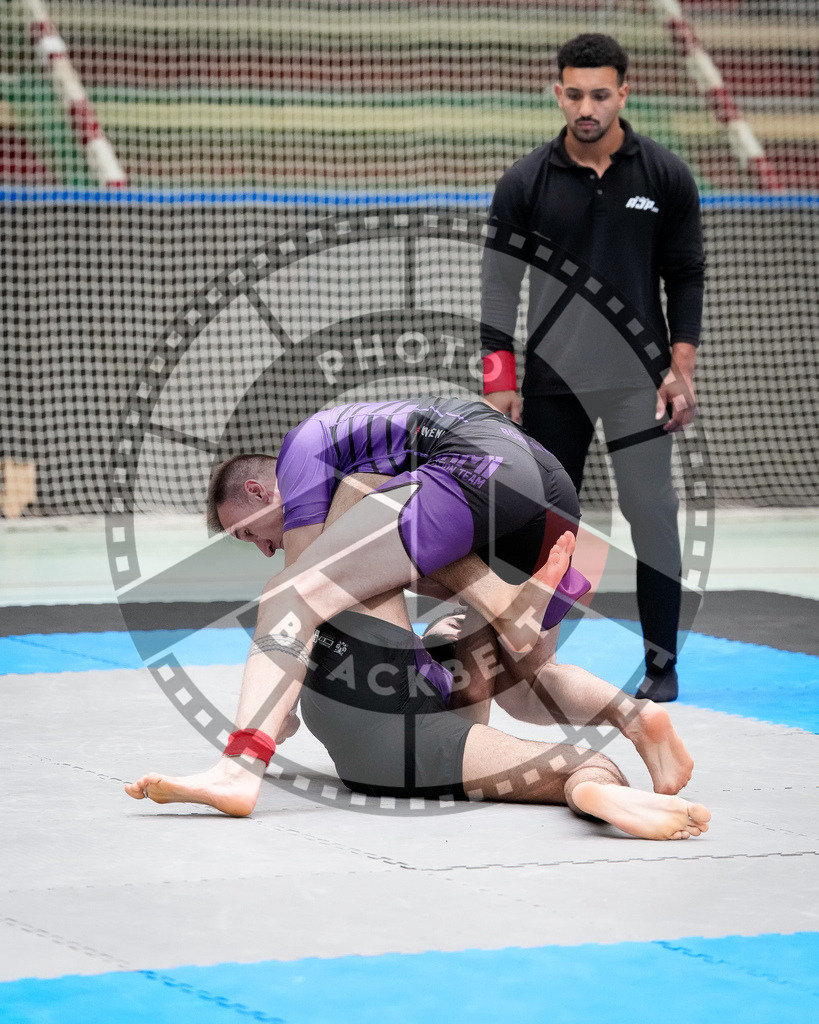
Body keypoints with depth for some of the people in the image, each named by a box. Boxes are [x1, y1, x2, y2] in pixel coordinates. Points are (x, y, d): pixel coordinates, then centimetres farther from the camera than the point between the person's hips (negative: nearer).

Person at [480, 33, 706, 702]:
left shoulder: (665, 177, -2)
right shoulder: (525, 184, -2)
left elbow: (686, 276, 2)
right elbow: (500, 282, 1)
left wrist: (682, 369, -5)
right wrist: (500, 380, -4)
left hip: (638, 381, -1)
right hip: (552, 381, 1)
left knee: (652, 513, -4)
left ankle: (662, 660, 3)